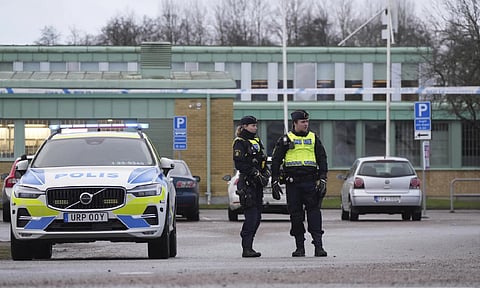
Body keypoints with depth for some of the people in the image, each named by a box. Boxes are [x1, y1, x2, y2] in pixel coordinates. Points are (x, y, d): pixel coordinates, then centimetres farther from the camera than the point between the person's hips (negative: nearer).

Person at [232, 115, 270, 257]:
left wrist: (266, 172, 8)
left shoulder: (257, 141, 19)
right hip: (247, 183, -9)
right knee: (251, 216, -13)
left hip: (257, 184, 9)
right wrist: (255, 173, -19)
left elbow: (262, 160, 26)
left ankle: (248, 247, 13)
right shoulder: (240, 143, -6)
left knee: (257, 217, 7)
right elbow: (240, 164, -15)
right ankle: (246, 249, -13)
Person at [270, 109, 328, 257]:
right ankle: (300, 247, 10)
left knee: (314, 212, -7)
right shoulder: (285, 140, 6)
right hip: (292, 182, 0)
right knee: (295, 214, 2)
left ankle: (318, 246, -10)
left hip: (310, 181, 0)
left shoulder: (314, 138, 11)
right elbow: (276, 160, 8)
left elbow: (322, 159, 12)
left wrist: (323, 178, 3)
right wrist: (275, 181, 3)